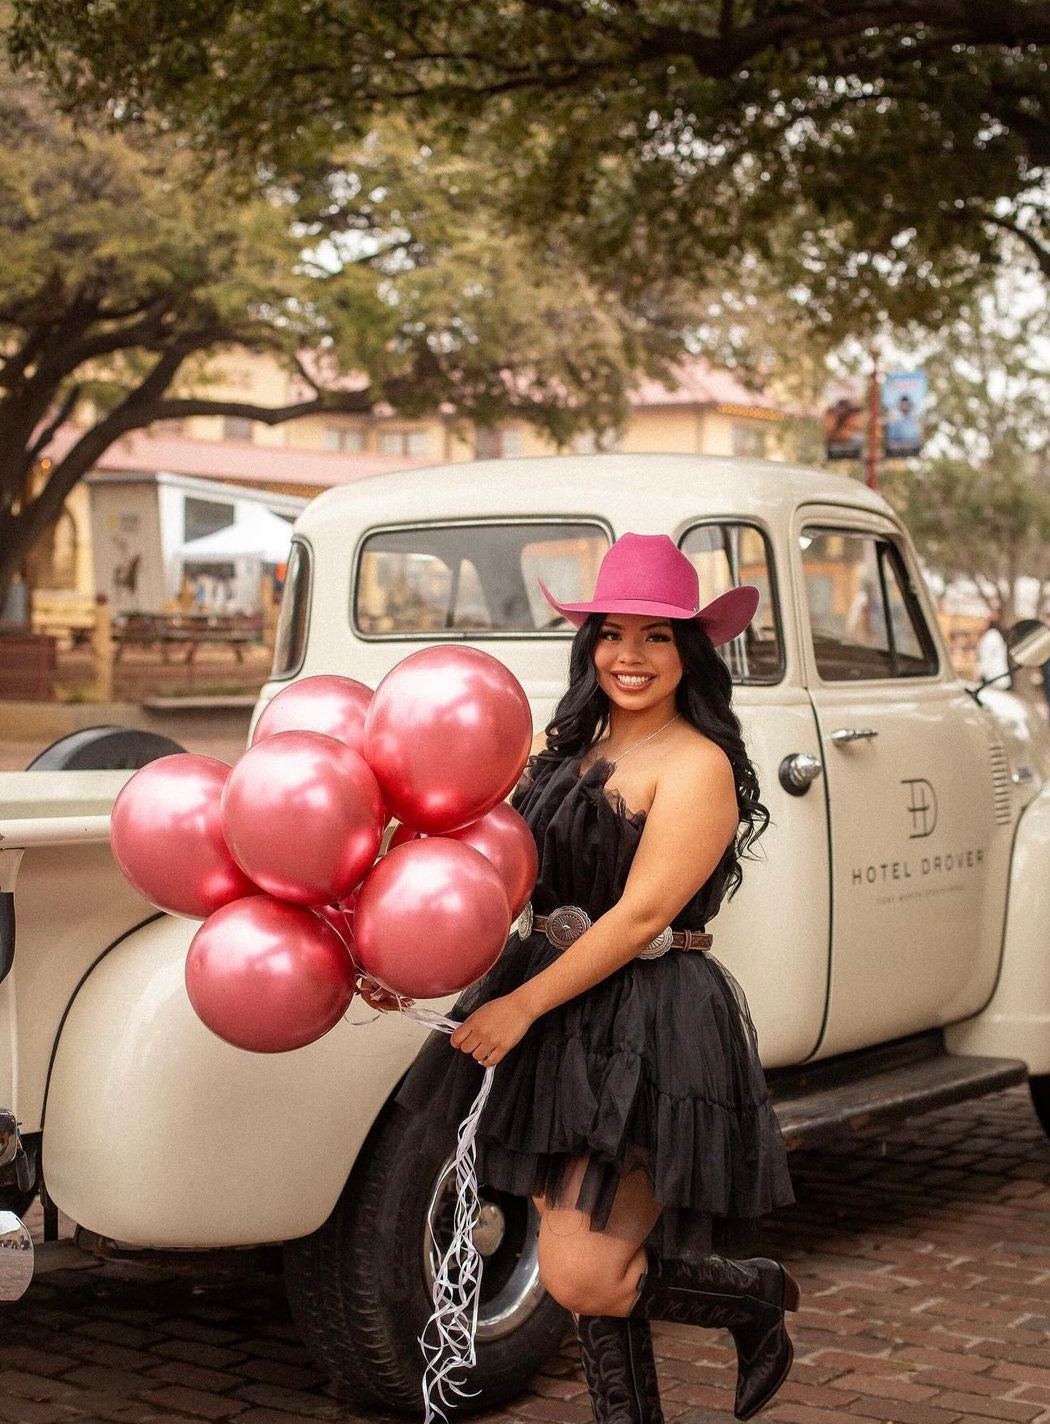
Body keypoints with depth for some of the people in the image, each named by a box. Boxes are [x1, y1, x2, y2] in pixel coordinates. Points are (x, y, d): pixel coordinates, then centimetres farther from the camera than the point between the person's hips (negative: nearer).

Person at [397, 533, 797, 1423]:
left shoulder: (696, 765, -11)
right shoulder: (568, 746, 12)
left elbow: (642, 914, -17)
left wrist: (522, 1006, -16)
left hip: (650, 1031, -7)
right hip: (561, 1023, 7)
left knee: (584, 1276, -11)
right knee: (585, 1261, 12)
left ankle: (758, 1295, 15)